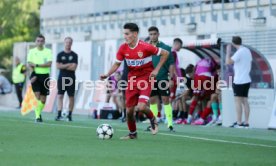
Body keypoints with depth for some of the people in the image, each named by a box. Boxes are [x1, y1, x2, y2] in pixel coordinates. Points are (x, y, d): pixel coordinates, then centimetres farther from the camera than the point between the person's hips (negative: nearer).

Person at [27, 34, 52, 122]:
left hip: (45, 76, 1)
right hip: (36, 75, -1)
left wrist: (37, 65, -15)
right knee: (37, 96, -16)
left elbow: (49, 64, -9)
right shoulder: (32, 51, 5)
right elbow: (30, 64, -2)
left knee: (43, 99, 4)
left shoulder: (48, 51, 4)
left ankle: (38, 113, 24)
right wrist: (33, 75, -16)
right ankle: (37, 116, -13)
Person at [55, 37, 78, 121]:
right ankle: (59, 114, -11)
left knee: (71, 97, 2)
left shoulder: (74, 55, 3)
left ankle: (69, 115, 9)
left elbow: (74, 67, -7)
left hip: (71, 79, -1)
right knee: (60, 96, -6)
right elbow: (58, 66, -3)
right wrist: (68, 65, -9)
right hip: (62, 78, 1)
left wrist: (63, 66, -8)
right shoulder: (60, 54, 7)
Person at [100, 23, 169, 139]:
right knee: (129, 110, 4)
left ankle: (153, 120, 12)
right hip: (132, 79, 5)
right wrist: (107, 74, -9)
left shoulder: (145, 47, -18)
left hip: (146, 78, -5)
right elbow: (117, 64, 7)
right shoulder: (123, 48, -5)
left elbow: (165, 53, -8)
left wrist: (156, 69, -12)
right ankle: (132, 133, 27)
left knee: (141, 107, -22)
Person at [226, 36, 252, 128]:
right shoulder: (247, 51, 11)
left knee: (238, 101, -4)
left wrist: (228, 51, -10)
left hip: (239, 81, -8)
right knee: (245, 101, 8)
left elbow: (228, 62, -23)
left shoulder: (239, 52, -16)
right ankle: (246, 122, 7)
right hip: (247, 80, 8)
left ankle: (239, 123, -6)